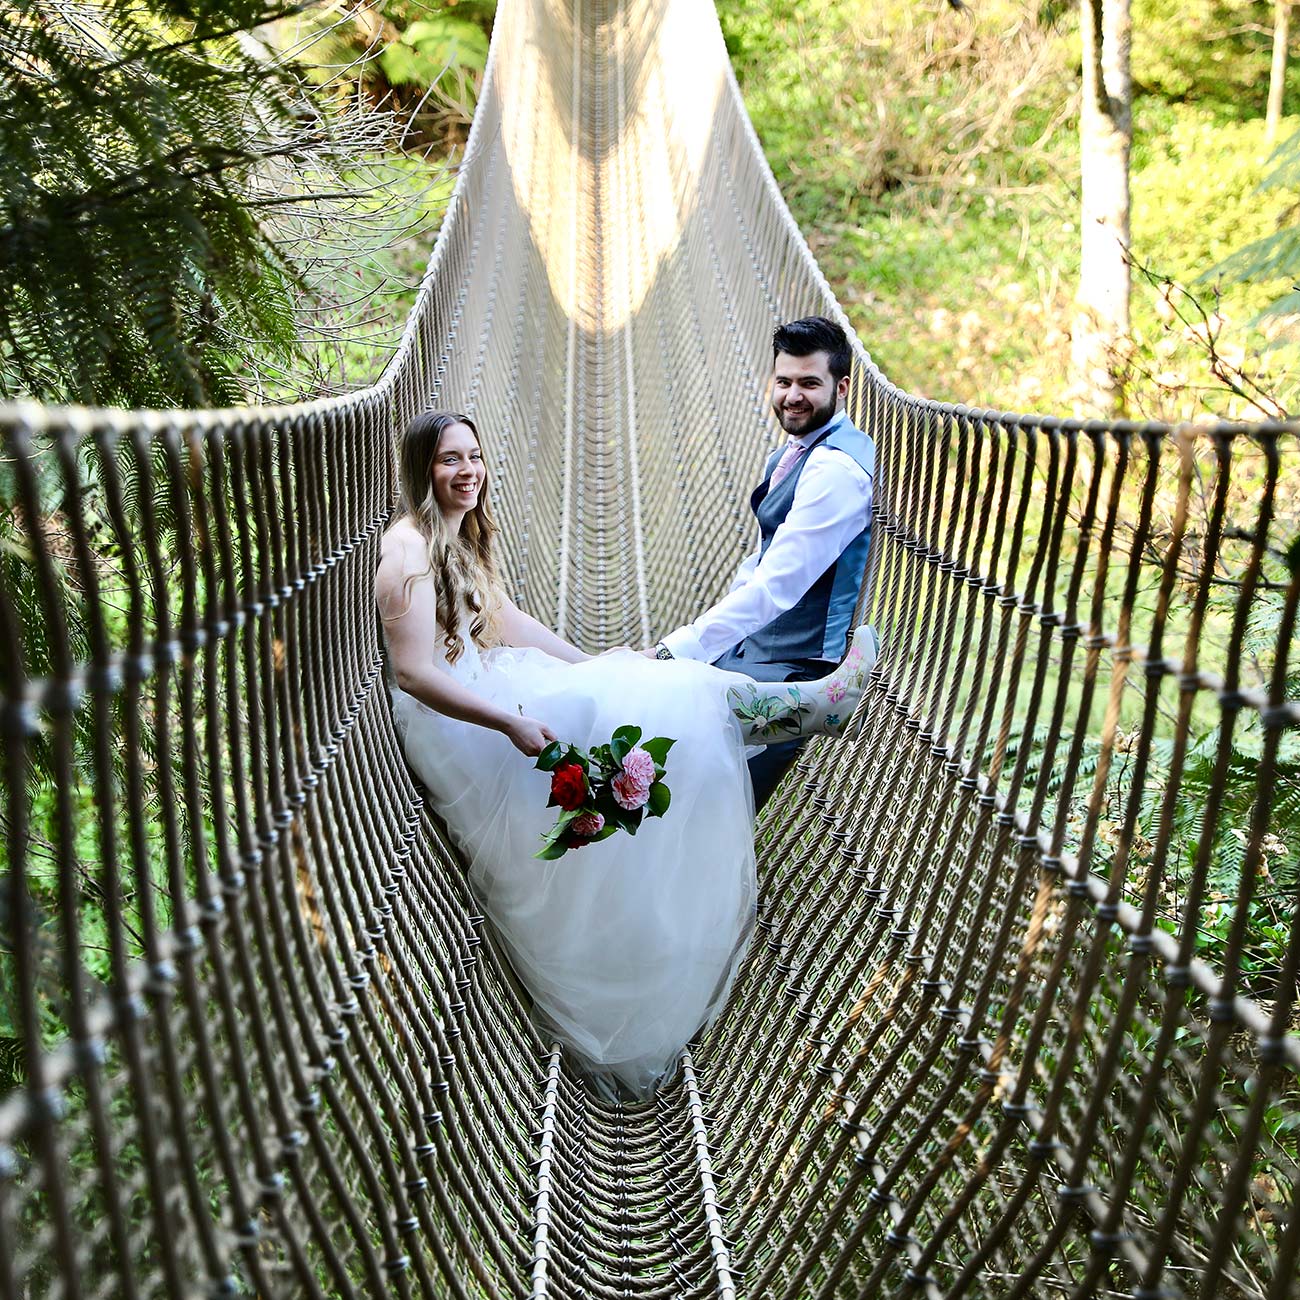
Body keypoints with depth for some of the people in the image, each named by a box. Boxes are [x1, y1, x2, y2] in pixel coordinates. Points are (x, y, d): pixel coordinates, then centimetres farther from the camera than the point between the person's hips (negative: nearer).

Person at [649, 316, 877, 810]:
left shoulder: (838, 468, -23)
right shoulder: (792, 451, 11)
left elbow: (777, 585, -29)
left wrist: (674, 652, -30)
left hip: (793, 668, -10)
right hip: (753, 645, 10)